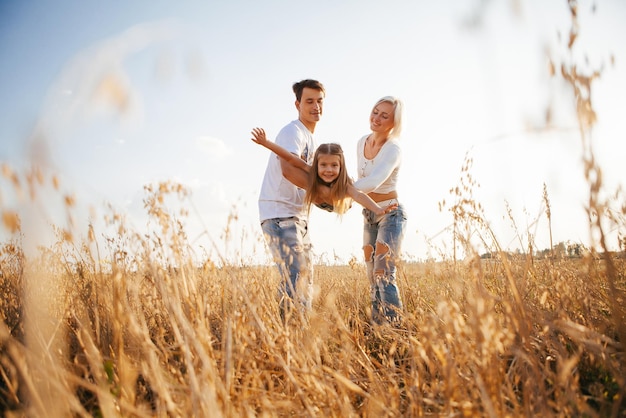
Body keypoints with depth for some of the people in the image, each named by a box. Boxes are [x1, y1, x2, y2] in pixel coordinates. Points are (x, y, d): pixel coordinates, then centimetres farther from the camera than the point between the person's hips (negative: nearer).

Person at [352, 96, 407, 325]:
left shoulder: (393, 149, -20)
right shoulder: (361, 142, 3)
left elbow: (372, 182, -36)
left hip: (391, 214, -7)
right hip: (369, 215, 7)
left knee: (384, 274, -16)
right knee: (373, 278, 7)